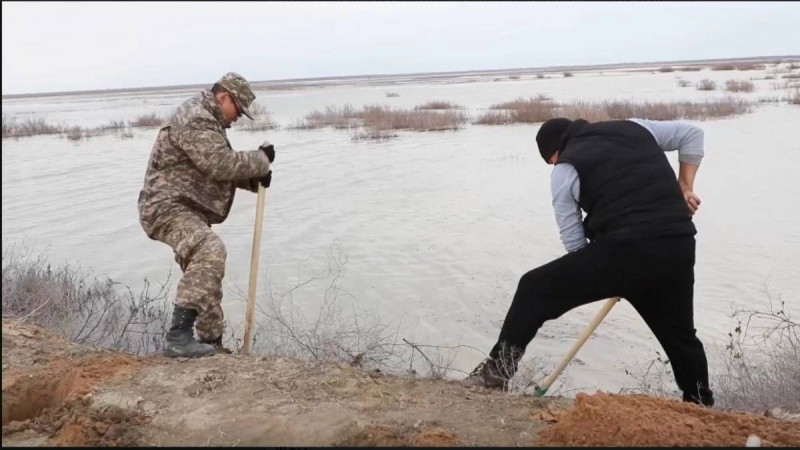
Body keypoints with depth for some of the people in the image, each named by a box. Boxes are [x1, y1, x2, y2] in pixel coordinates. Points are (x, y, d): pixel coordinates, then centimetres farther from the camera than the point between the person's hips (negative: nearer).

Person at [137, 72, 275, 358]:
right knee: (210, 251, -33)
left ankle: (211, 341, 31)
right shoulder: (195, 120, -16)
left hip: (185, 209, 12)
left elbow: (222, 168, 19)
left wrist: (255, 176, 1)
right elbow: (221, 164, -26)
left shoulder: (207, 122, 20)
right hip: (167, 207, -12)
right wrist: (261, 159, -13)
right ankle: (179, 337, -34)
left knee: (206, 276, 18)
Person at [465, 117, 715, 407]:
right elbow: (691, 134, 26)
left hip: (626, 250, -6)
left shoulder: (565, 169, 8)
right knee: (680, 334, 27)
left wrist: (606, 275, 22)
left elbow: (574, 243, 8)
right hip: (679, 247, 6)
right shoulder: (635, 128, 21)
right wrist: (684, 190, 25)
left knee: (536, 289, 5)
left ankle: (498, 369, 5)